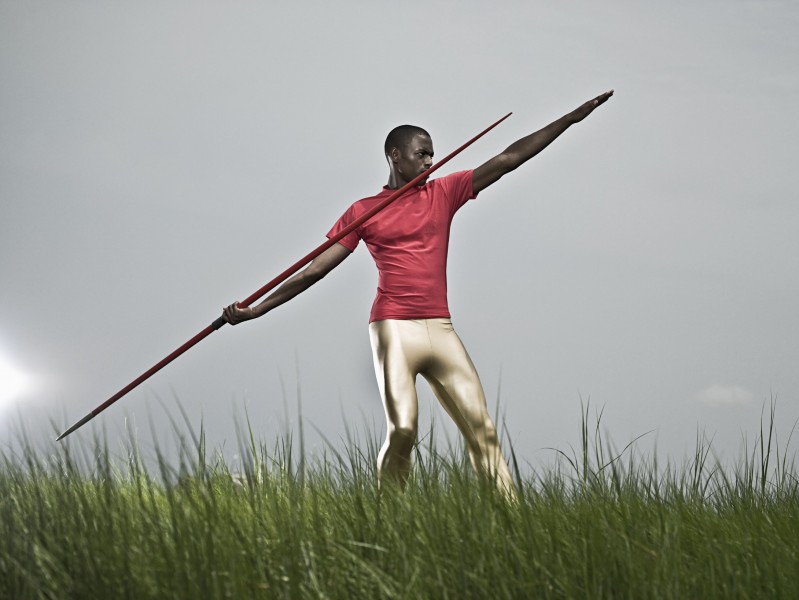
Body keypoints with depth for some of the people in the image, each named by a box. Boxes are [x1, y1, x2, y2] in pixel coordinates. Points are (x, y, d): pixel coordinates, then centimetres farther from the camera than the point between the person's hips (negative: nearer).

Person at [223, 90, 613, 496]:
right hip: (394, 329, -4)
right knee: (402, 429, -15)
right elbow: (315, 270, 6)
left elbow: (510, 159, 10)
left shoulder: (444, 193, 13)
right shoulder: (363, 212, 6)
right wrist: (255, 309, 0)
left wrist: (573, 117, 6)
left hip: (440, 330, 4)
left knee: (482, 427, -3)